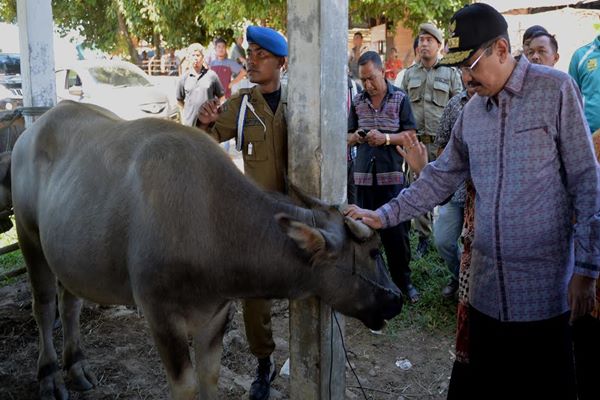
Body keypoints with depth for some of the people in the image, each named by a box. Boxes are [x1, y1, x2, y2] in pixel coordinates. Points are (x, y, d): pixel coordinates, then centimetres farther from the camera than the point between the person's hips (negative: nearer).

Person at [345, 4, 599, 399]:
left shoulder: (556, 90, -6)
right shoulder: (471, 112, 10)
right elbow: (440, 179, 13)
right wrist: (382, 216, 3)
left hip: (544, 288, -5)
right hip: (487, 287, 5)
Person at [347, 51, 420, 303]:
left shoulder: (400, 98, 1)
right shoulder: (358, 101, 9)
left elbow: (410, 136, -1)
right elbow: (349, 137, 15)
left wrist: (386, 138, -17)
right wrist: (356, 137, -8)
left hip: (392, 175, -3)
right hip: (363, 175, 3)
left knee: (396, 231, 0)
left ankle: (403, 280, 16)